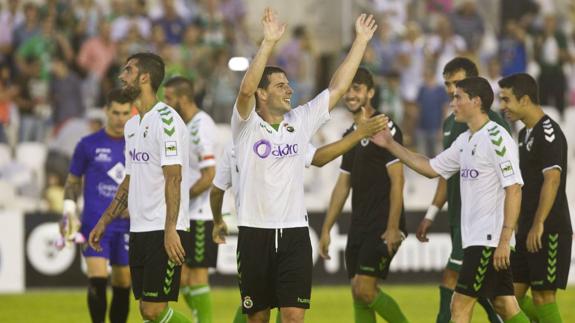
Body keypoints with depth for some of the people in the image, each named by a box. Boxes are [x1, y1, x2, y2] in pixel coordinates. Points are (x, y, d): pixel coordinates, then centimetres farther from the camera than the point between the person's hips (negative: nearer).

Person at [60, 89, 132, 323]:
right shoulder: (88, 145, 1)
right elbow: (73, 182, 9)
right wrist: (69, 212, -2)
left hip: (126, 226, 3)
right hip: (94, 225, -3)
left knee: (123, 286, 5)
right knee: (97, 281, -16)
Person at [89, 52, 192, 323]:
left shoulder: (165, 119, -12)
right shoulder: (132, 125, 17)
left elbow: (173, 178, -18)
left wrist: (170, 230, -24)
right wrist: (104, 222, 22)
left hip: (164, 231, -9)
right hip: (140, 230, 9)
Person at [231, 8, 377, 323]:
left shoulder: (301, 120, 9)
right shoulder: (246, 125, -3)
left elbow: (337, 88, 9)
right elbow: (246, 89, -21)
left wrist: (361, 41, 5)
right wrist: (268, 42, -30)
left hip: (294, 232, 2)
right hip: (255, 231, -2)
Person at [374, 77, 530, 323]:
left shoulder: (496, 138, -14)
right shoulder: (465, 141, 14)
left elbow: (514, 190, -18)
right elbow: (431, 168, 23)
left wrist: (504, 240, -22)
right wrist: (390, 145, 18)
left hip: (490, 240, -9)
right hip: (474, 238, 9)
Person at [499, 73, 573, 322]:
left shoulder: (548, 132, -13)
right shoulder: (525, 133, 16)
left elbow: (552, 180, -22)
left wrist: (538, 226, -24)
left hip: (548, 232, -9)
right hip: (527, 230, 9)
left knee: (543, 297, -5)